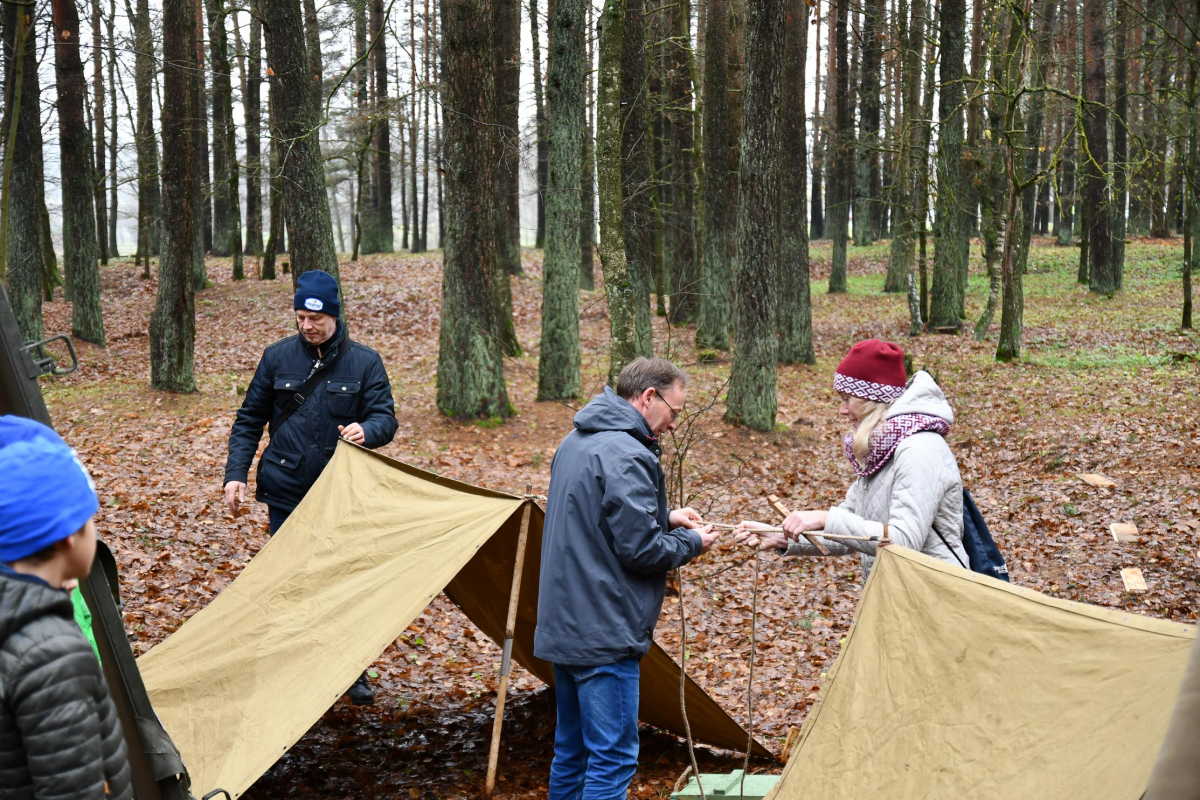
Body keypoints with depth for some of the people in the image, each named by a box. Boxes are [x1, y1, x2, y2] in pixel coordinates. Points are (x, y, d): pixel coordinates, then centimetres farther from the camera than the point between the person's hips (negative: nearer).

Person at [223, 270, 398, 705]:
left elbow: (385, 417, -3)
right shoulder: (277, 357, 3)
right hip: (286, 492, 1)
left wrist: (366, 430, -27)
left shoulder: (364, 362, 0)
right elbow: (249, 420, 8)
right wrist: (236, 473, -1)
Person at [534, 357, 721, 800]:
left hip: (562, 625, 10)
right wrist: (691, 542, -1)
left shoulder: (576, 442, 12)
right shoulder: (627, 456, -19)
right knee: (613, 758, -4)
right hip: (604, 633, -10)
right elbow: (640, 550, -19)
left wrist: (665, 517, 14)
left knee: (571, 750, 18)